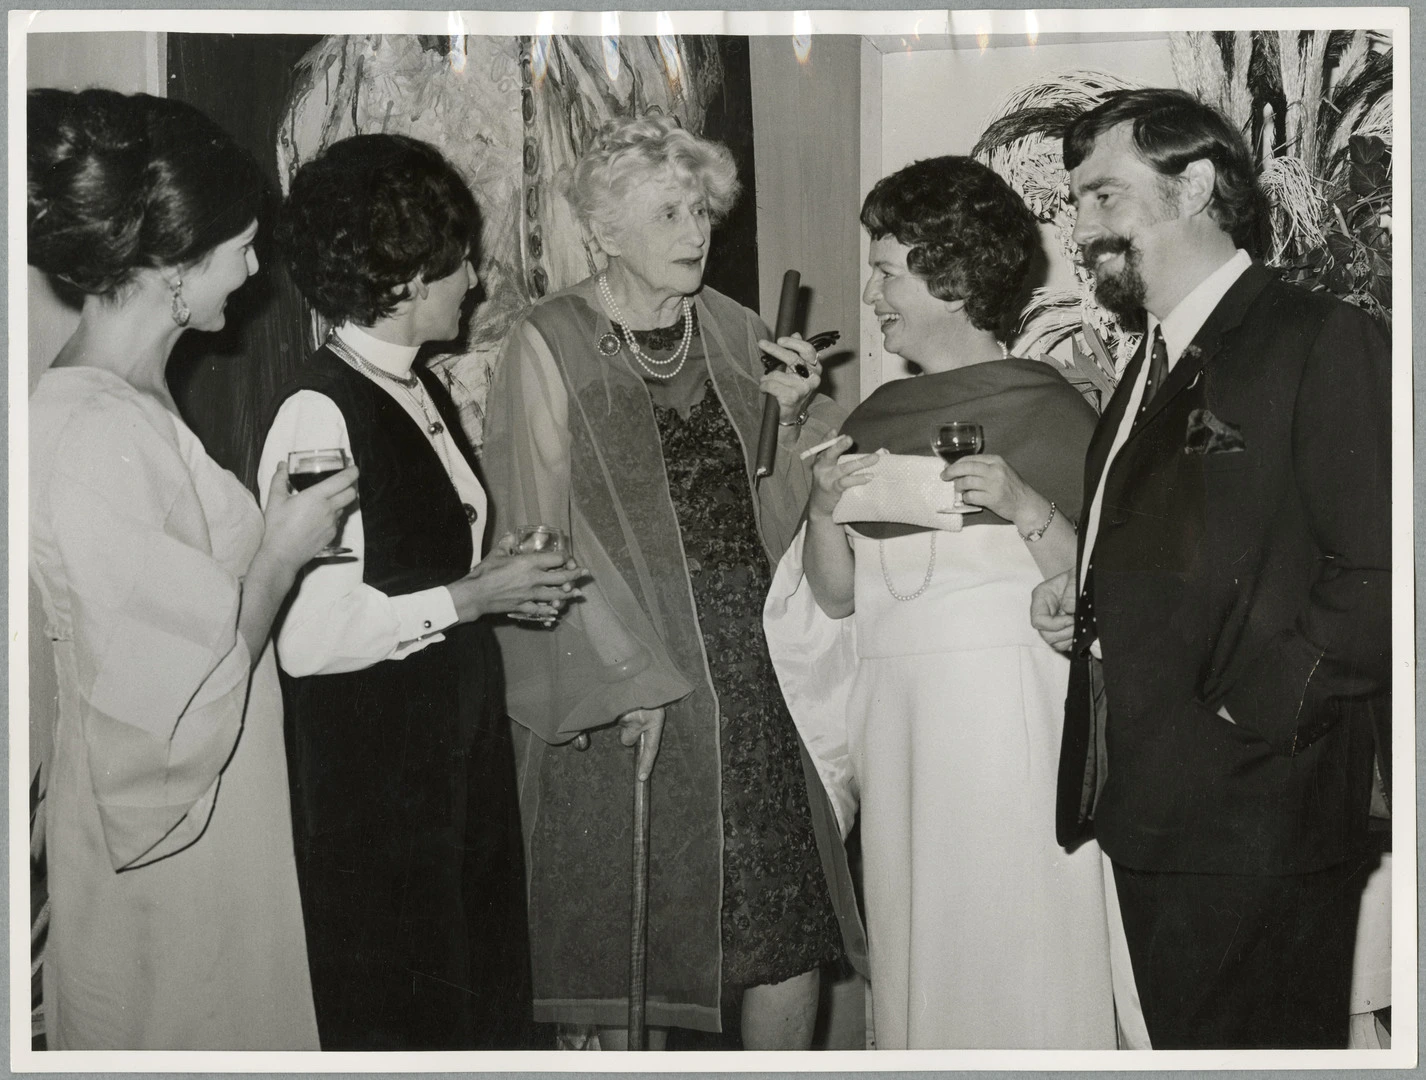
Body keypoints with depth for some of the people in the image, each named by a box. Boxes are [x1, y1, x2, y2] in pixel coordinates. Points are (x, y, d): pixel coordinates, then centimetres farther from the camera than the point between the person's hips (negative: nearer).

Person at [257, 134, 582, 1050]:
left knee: (483, 992, 18)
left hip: (459, 742, 9)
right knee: (396, 1014, 7)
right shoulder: (320, 414, -20)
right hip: (372, 764, -9)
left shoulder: (423, 390, 9)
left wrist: (497, 580, 3)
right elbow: (312, 636, -25)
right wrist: (471, 598, -17)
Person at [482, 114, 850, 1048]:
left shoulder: (738, 334, 10)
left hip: (758, 666, 4)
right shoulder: (550, 346, -4)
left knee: (791, 932, 3)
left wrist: (797, 416, -4)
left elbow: (772, 521, 13)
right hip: (625, 689, -4)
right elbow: (542, 534, -8)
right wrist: (637, 676, -12)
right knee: (636, 932, 3)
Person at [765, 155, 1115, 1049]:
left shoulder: (1046, 408, -2)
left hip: (1011, 704, -5)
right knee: (913, 947, 8)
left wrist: (1024, 506, -18)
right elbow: (835, 598, 12)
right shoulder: (876, 420, 12)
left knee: (1017, 939, -2)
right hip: (895, 710, 5)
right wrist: (825, 512, -5)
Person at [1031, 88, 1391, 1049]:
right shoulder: (1155, 365, 19)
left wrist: (1244, 706, -18)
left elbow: (1378, 580, -19)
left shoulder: (1323, 343, -10)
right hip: (1150, 818, 8)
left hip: (1253, 831, -8)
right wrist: (1082, 601, 8)